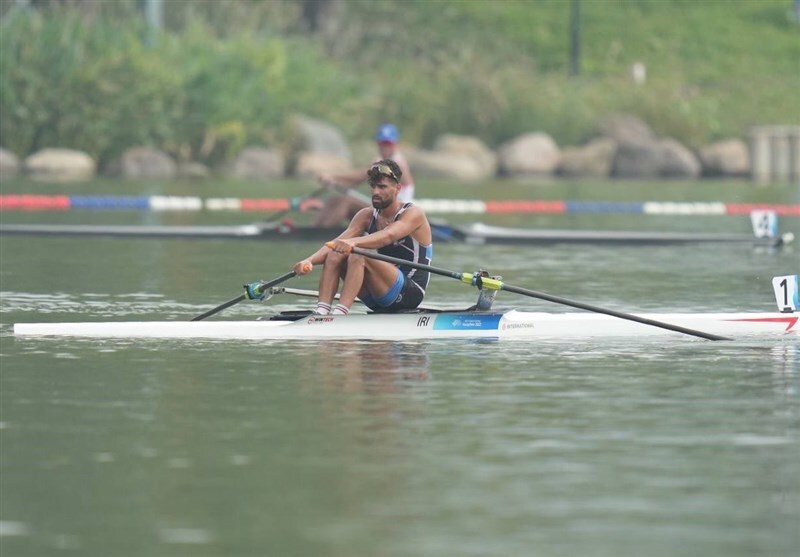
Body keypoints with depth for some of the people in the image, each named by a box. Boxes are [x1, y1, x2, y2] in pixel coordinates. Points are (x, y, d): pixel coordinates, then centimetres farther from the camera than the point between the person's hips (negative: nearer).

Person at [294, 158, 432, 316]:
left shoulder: (414, 214, -10)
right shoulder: (367, 216, 8)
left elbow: (388, 236, -32)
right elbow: (336, 242, -7)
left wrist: (353, 242, -50)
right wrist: (310, 260, -27)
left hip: (409, 294, -6)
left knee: (358, 257, -29)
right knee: (334, 254, -13)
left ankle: (339, 314, -44)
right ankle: (321, 313, -30)